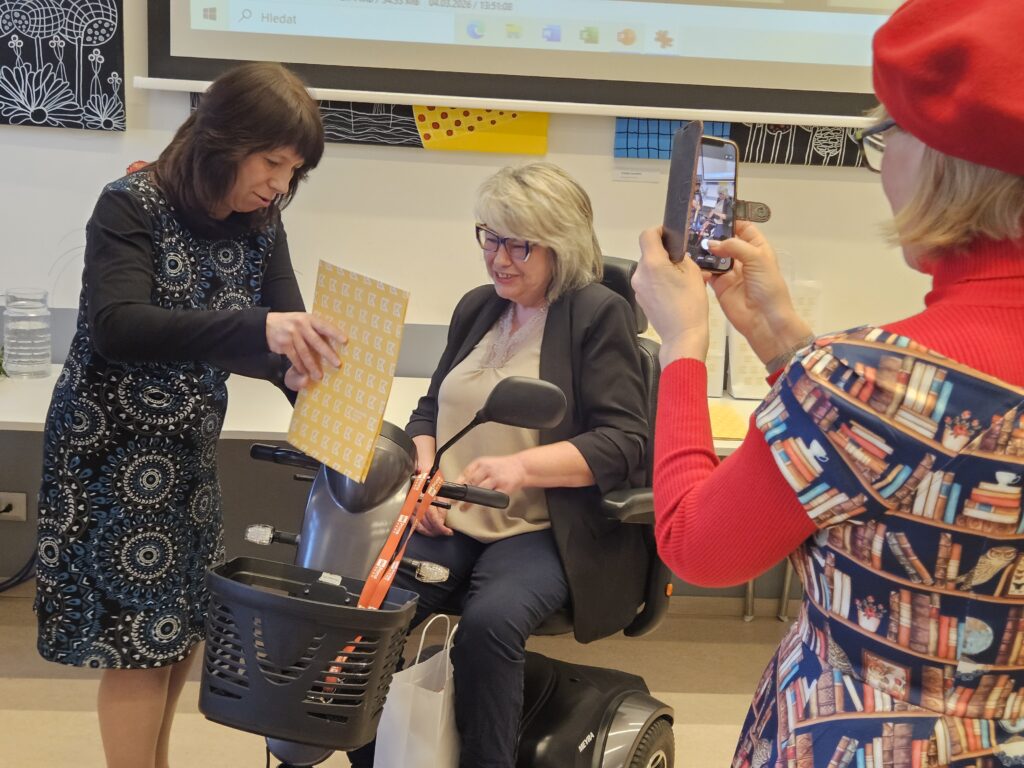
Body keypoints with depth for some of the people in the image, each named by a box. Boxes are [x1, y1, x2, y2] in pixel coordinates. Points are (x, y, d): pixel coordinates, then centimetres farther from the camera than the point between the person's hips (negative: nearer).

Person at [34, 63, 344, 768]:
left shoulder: (259, 224, 0)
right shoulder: (133, 205, -19)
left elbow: (283, 327, -4)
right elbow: (116, 327, -33)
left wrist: (302, 368, -29)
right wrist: (258, 327, -44)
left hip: (189, 448, 7)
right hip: (112, 447, -6)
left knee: (184, 622, 14)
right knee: (140, 635, -2)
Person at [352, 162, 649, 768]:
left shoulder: (599, 315, -4)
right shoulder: (477, 308, 17)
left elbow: (626, 442, -12)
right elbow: (431, 408, 23)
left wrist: (522, 466, -26)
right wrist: (425, 471, 1)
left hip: (546, 531, -5)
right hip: (449, 521, 6)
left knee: (489, 622, -34)